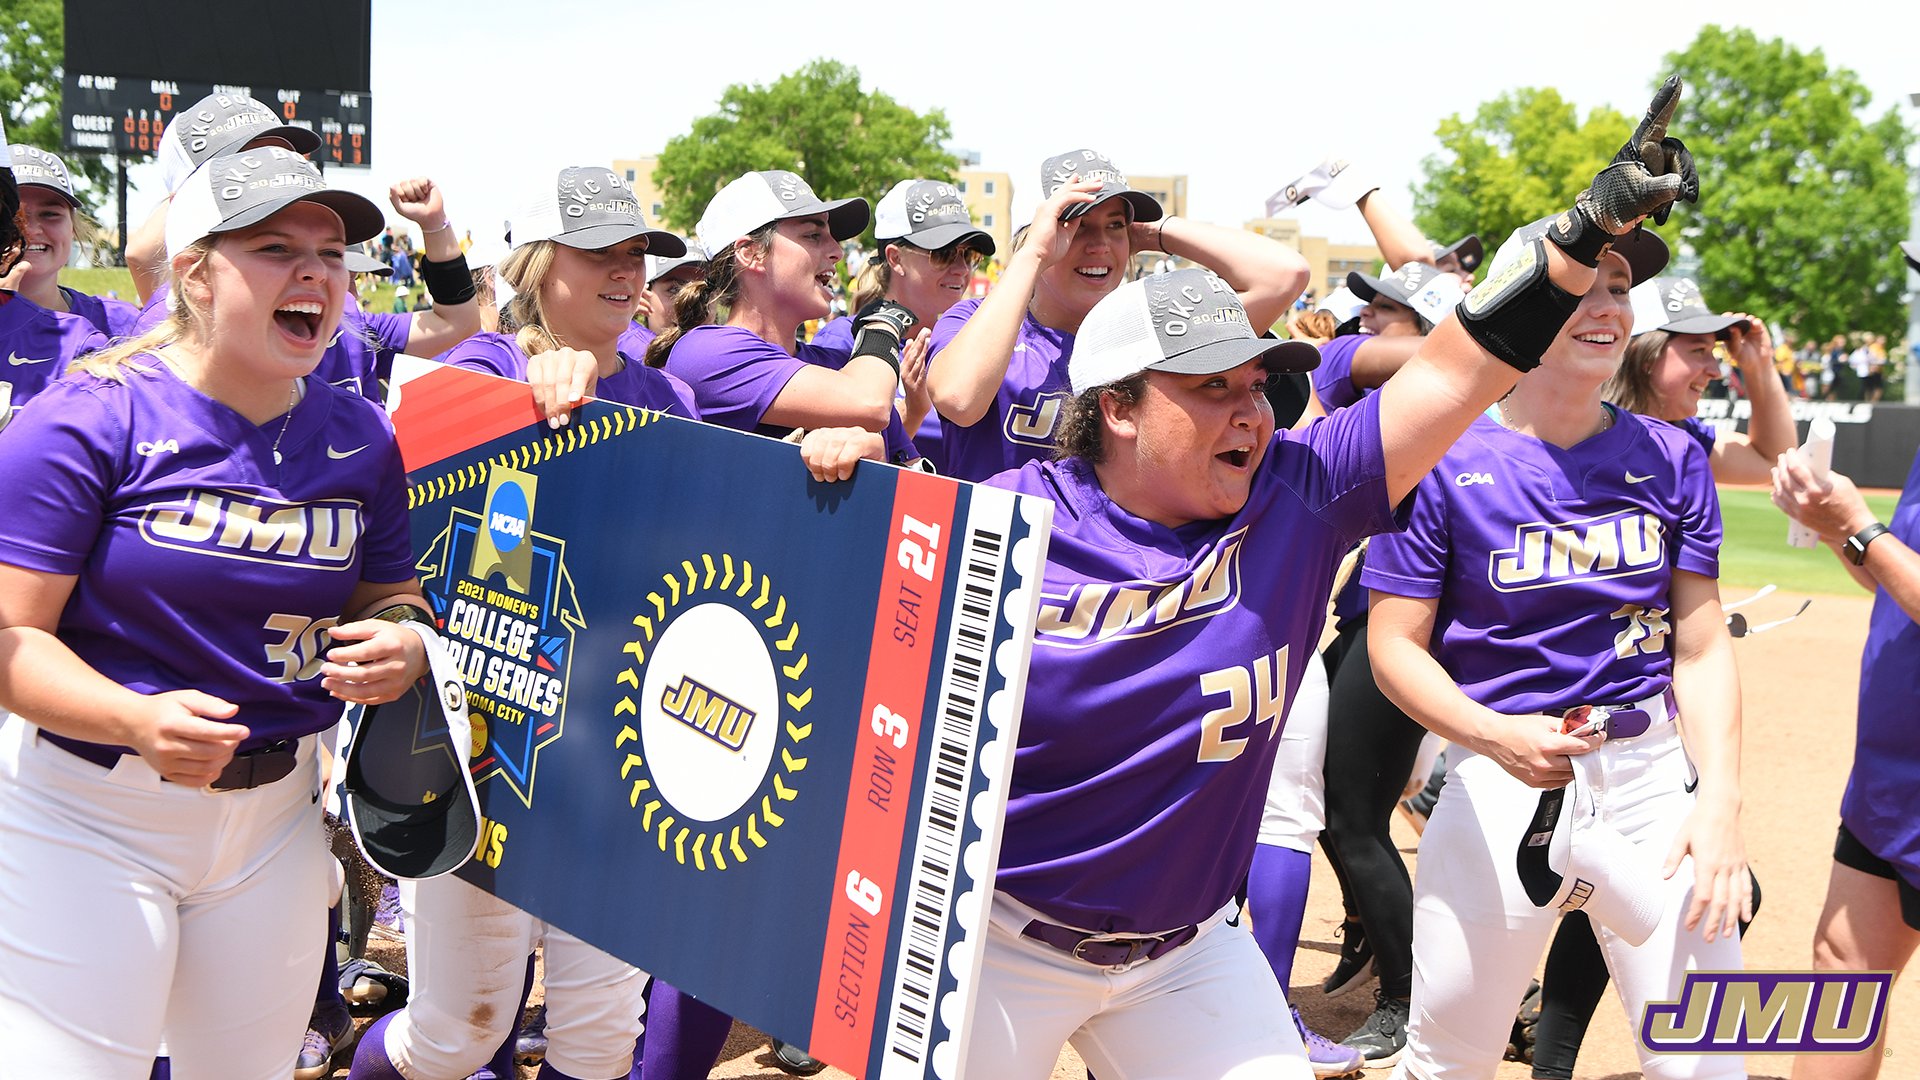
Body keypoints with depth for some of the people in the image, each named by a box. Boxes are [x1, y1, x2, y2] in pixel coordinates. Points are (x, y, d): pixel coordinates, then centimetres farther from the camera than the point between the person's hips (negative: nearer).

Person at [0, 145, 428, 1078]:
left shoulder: (359, 437, 3)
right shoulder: (93, 419, -13)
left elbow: (387, 597, 14)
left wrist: (400, 643, -10)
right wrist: (140, 722, -33)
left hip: (276, 812, 5)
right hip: (88, 815, -5)